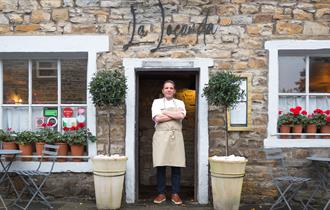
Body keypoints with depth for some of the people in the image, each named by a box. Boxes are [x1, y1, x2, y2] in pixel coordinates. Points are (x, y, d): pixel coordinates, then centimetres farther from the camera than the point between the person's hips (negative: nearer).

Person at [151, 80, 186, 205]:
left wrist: (165, 112, -5)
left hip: (176, 136, 1)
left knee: (176, 166, 0)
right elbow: (157, 118, -8)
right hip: (161, 136, -1)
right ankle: (161, 194, 7)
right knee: (160, 166, -2)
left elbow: (182, 115, -7)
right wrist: (175, 115, -5)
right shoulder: (157, 102, 9)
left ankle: (175, 194, 8)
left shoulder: (179, 103, 14)